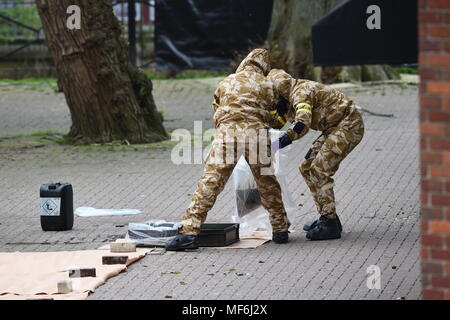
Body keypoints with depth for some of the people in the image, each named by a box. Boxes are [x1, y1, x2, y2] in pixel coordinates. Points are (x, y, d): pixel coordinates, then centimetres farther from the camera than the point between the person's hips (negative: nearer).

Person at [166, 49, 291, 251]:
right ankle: (280, 230, 26)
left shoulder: (226, 83, 23)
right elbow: (270, 112, 15)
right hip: (256, 133, 0)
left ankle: (189, 232, -16)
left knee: (209, 183, -7)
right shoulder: (265, 84, 16)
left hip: (226, 131, 0)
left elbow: (216, 113, 25)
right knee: (267, 185, 17)